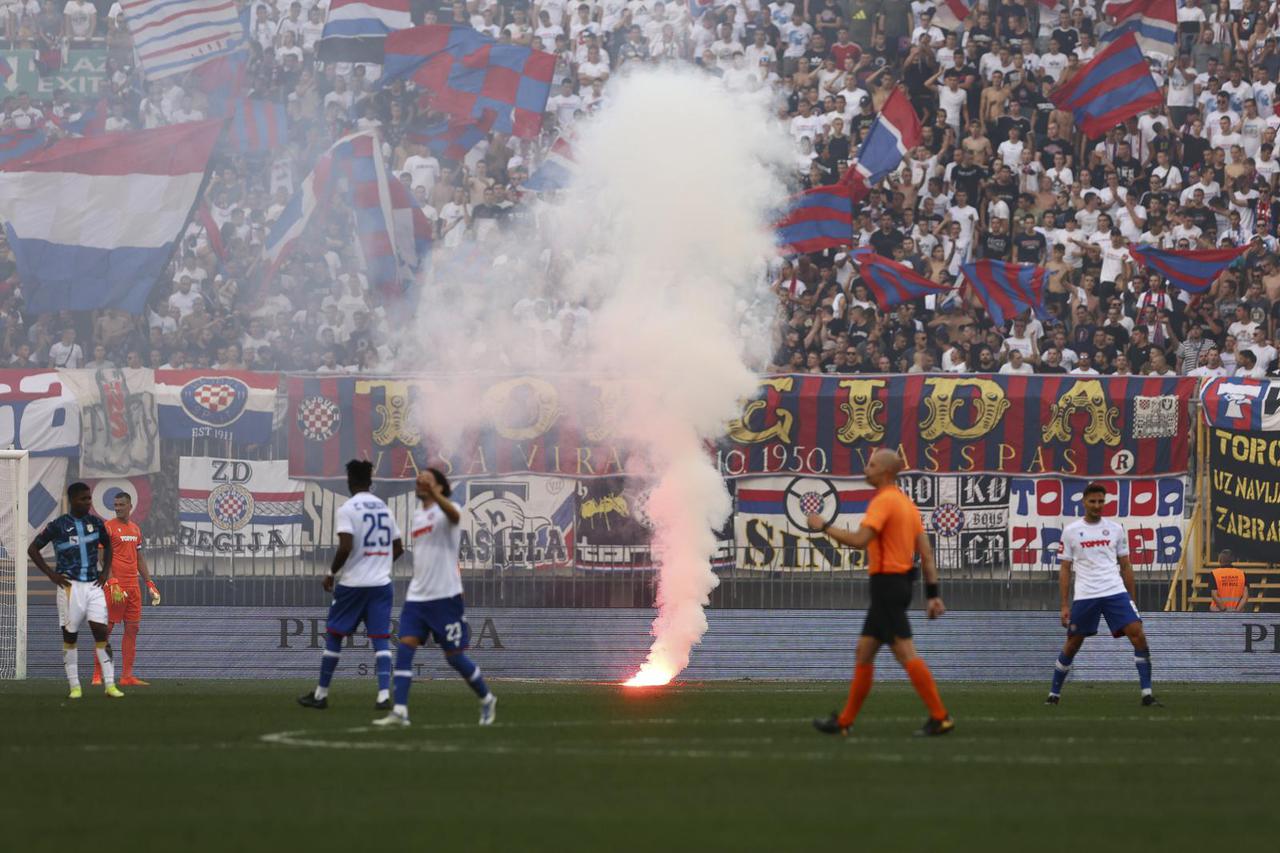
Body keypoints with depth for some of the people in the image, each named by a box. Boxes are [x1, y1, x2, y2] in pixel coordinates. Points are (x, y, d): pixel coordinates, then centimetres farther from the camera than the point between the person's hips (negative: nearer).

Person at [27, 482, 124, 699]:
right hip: (70, 585, -3)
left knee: (101, 632, -5)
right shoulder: (58, 525, -5)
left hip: (93, 584, 3)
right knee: (69, 636, 2)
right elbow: (33, 549, 0)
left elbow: (107, 546, 25)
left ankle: (109, 684, -5)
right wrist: (51, 574, -6)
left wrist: (105, 571, 11)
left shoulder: (96, 523, 7)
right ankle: (74, 686, 7)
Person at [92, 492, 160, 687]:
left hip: (133, 586, 7)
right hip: (114, 586, -7)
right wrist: (112, 583, -21)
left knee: (132, 629, 4)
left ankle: (127, 676, 6)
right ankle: (97, 675, 0)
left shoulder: (135, 529, 17)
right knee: (106, 629, -4)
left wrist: (150, 584, 18)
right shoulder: (108, 527, -4)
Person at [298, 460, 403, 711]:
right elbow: (398, 549, 14)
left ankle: (321, 694, 15)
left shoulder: (348, 509, -9)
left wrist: (331, 573, -5)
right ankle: (384, 695, -12)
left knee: (333, 635, 8)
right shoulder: (384, 508, 10)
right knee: (381, 639, 1)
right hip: (381, 582, 4)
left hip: (353, 584, -4)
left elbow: (345, 547, -19)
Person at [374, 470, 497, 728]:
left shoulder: (445, 509, -8)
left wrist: (433, 492, -52)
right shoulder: (417, 514, 15)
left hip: (445, 597, -6)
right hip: (417, 597, 6)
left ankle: (487, 700, 23)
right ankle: (399, 711, -16)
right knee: (405, 646, -11)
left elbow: (454, 515, -35)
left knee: (454, 655, 1)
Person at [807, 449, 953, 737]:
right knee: (864, 651, 13)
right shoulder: (906, 503, 17)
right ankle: (844, 721, 17)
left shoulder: (883, 501, -13)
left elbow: (859, 539, -25)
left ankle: (940, 717, -13)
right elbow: (926, 554, 14)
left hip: (887, 582, -10)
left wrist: (824, 527, -13)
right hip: (900, 583, 10)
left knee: (905, 653, -11)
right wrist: (933, 593, 14)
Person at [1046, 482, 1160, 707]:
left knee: (1138, 635, -14)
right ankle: (1054, 694, 21)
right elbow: (1065, 569, 6)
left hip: (1116, 593, 1)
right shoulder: (1071, 532, 4)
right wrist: (1065, 605, 1)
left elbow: (1125, 566, 14)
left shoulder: (1115, 530, 8)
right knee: (1072, 645, 5)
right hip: (1084, 596, -1)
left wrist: (1131, 599, 11)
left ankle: (1147, 693, -12)